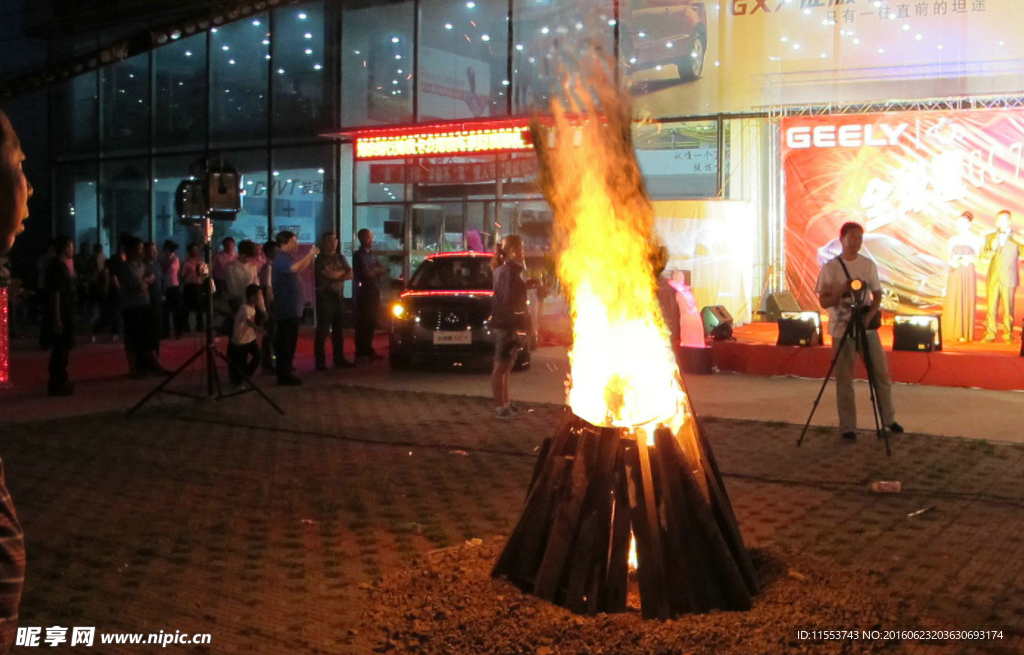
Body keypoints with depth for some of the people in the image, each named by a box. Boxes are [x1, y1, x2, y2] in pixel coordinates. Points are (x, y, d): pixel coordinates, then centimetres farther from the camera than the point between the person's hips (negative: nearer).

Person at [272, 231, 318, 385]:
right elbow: (295, 268, -37)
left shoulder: (287, 257, 17)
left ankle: (285, 373, 19)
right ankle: (284, 376, -5)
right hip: (287, 308, -10)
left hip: (291, 308, 10)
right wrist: (310, 255, -30)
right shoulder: (281, 258, -17)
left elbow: (301, 268, 27)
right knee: (286, 342, -7)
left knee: (288, 342, 14)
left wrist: (311, 255, 15)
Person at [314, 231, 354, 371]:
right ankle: (320, 361, -3)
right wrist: (342, 272, -2)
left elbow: (350, 274, 4)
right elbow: (329, 274, -19)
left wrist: (336, 275, -11)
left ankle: (339, 359, 17)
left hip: (339, 297, 6)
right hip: (325, 297, -6)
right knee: (322, 331, -5)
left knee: (338, 330, 11)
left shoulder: (340, 258, 14)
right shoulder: (320, 259, -5)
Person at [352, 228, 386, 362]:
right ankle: (361, 353, -5)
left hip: (374, 294, 8)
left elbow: (382, 270, 10)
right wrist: (376, 272, 1)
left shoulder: (372, 255, 19)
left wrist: (373, 271, -8)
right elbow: (366, 273, -16)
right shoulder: (358, 255, -7)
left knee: (371, 324, 11)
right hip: (364, 294, -8)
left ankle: (368, 351, 18)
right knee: (363, 324, -7)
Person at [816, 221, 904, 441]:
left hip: (867, 328, 3)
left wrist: (869, 316, -10)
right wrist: (842, 290, -22)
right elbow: (823, 301, -6)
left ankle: (889, 419, 22)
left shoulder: (869, 265, 5)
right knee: (844, 379, 0)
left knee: (881, 373, 6)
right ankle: (847, 427, 8)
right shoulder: (830, 268, -5)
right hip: (842, 330, -3)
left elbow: (877, 295, 7)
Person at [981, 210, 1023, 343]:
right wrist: (992, 250, -12)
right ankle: (990, 335, 5)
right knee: (991, 308, 0)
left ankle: (1008, 336, 2)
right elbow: (984, 254, 8)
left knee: (1008, 309, -3)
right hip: (993, 278, 2)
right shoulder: (990, 237, 15)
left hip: (1008, 279, -2)